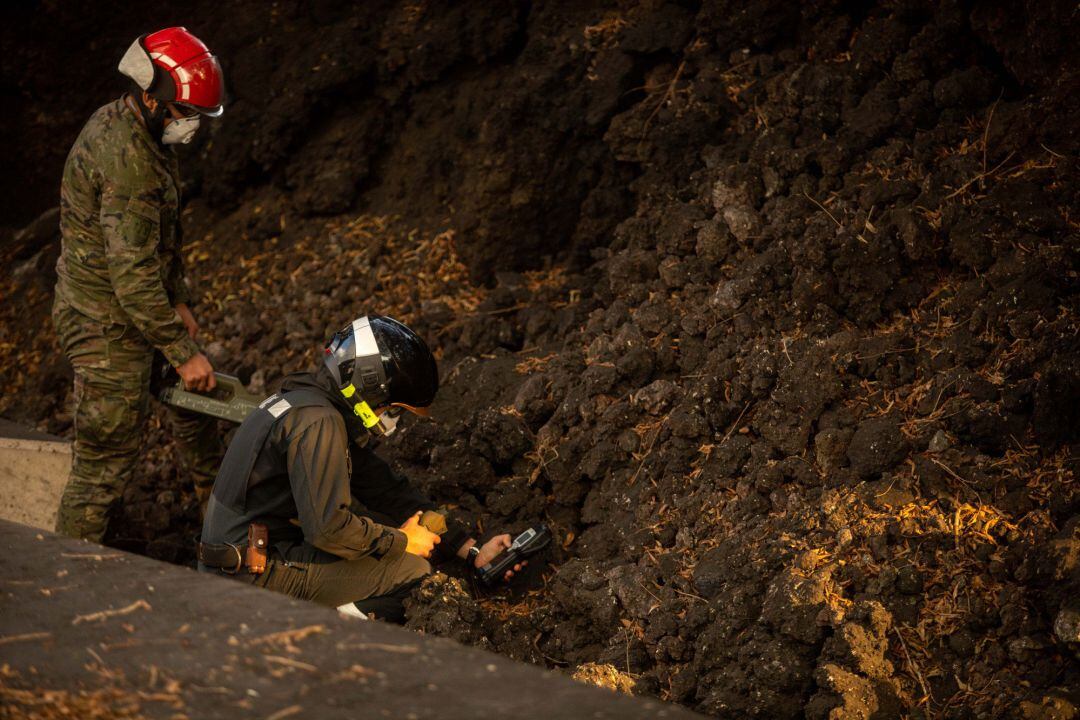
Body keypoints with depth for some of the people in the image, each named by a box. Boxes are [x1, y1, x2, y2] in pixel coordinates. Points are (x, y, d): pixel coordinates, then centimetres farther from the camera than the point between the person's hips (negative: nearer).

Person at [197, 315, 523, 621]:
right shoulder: (318, 423, -17)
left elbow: (387, 490, 15)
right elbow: (328, 527, -24)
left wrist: (471, 551, 9)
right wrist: (400, 541, -8)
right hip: (257, 576, -10)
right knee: (412, 571, -10)